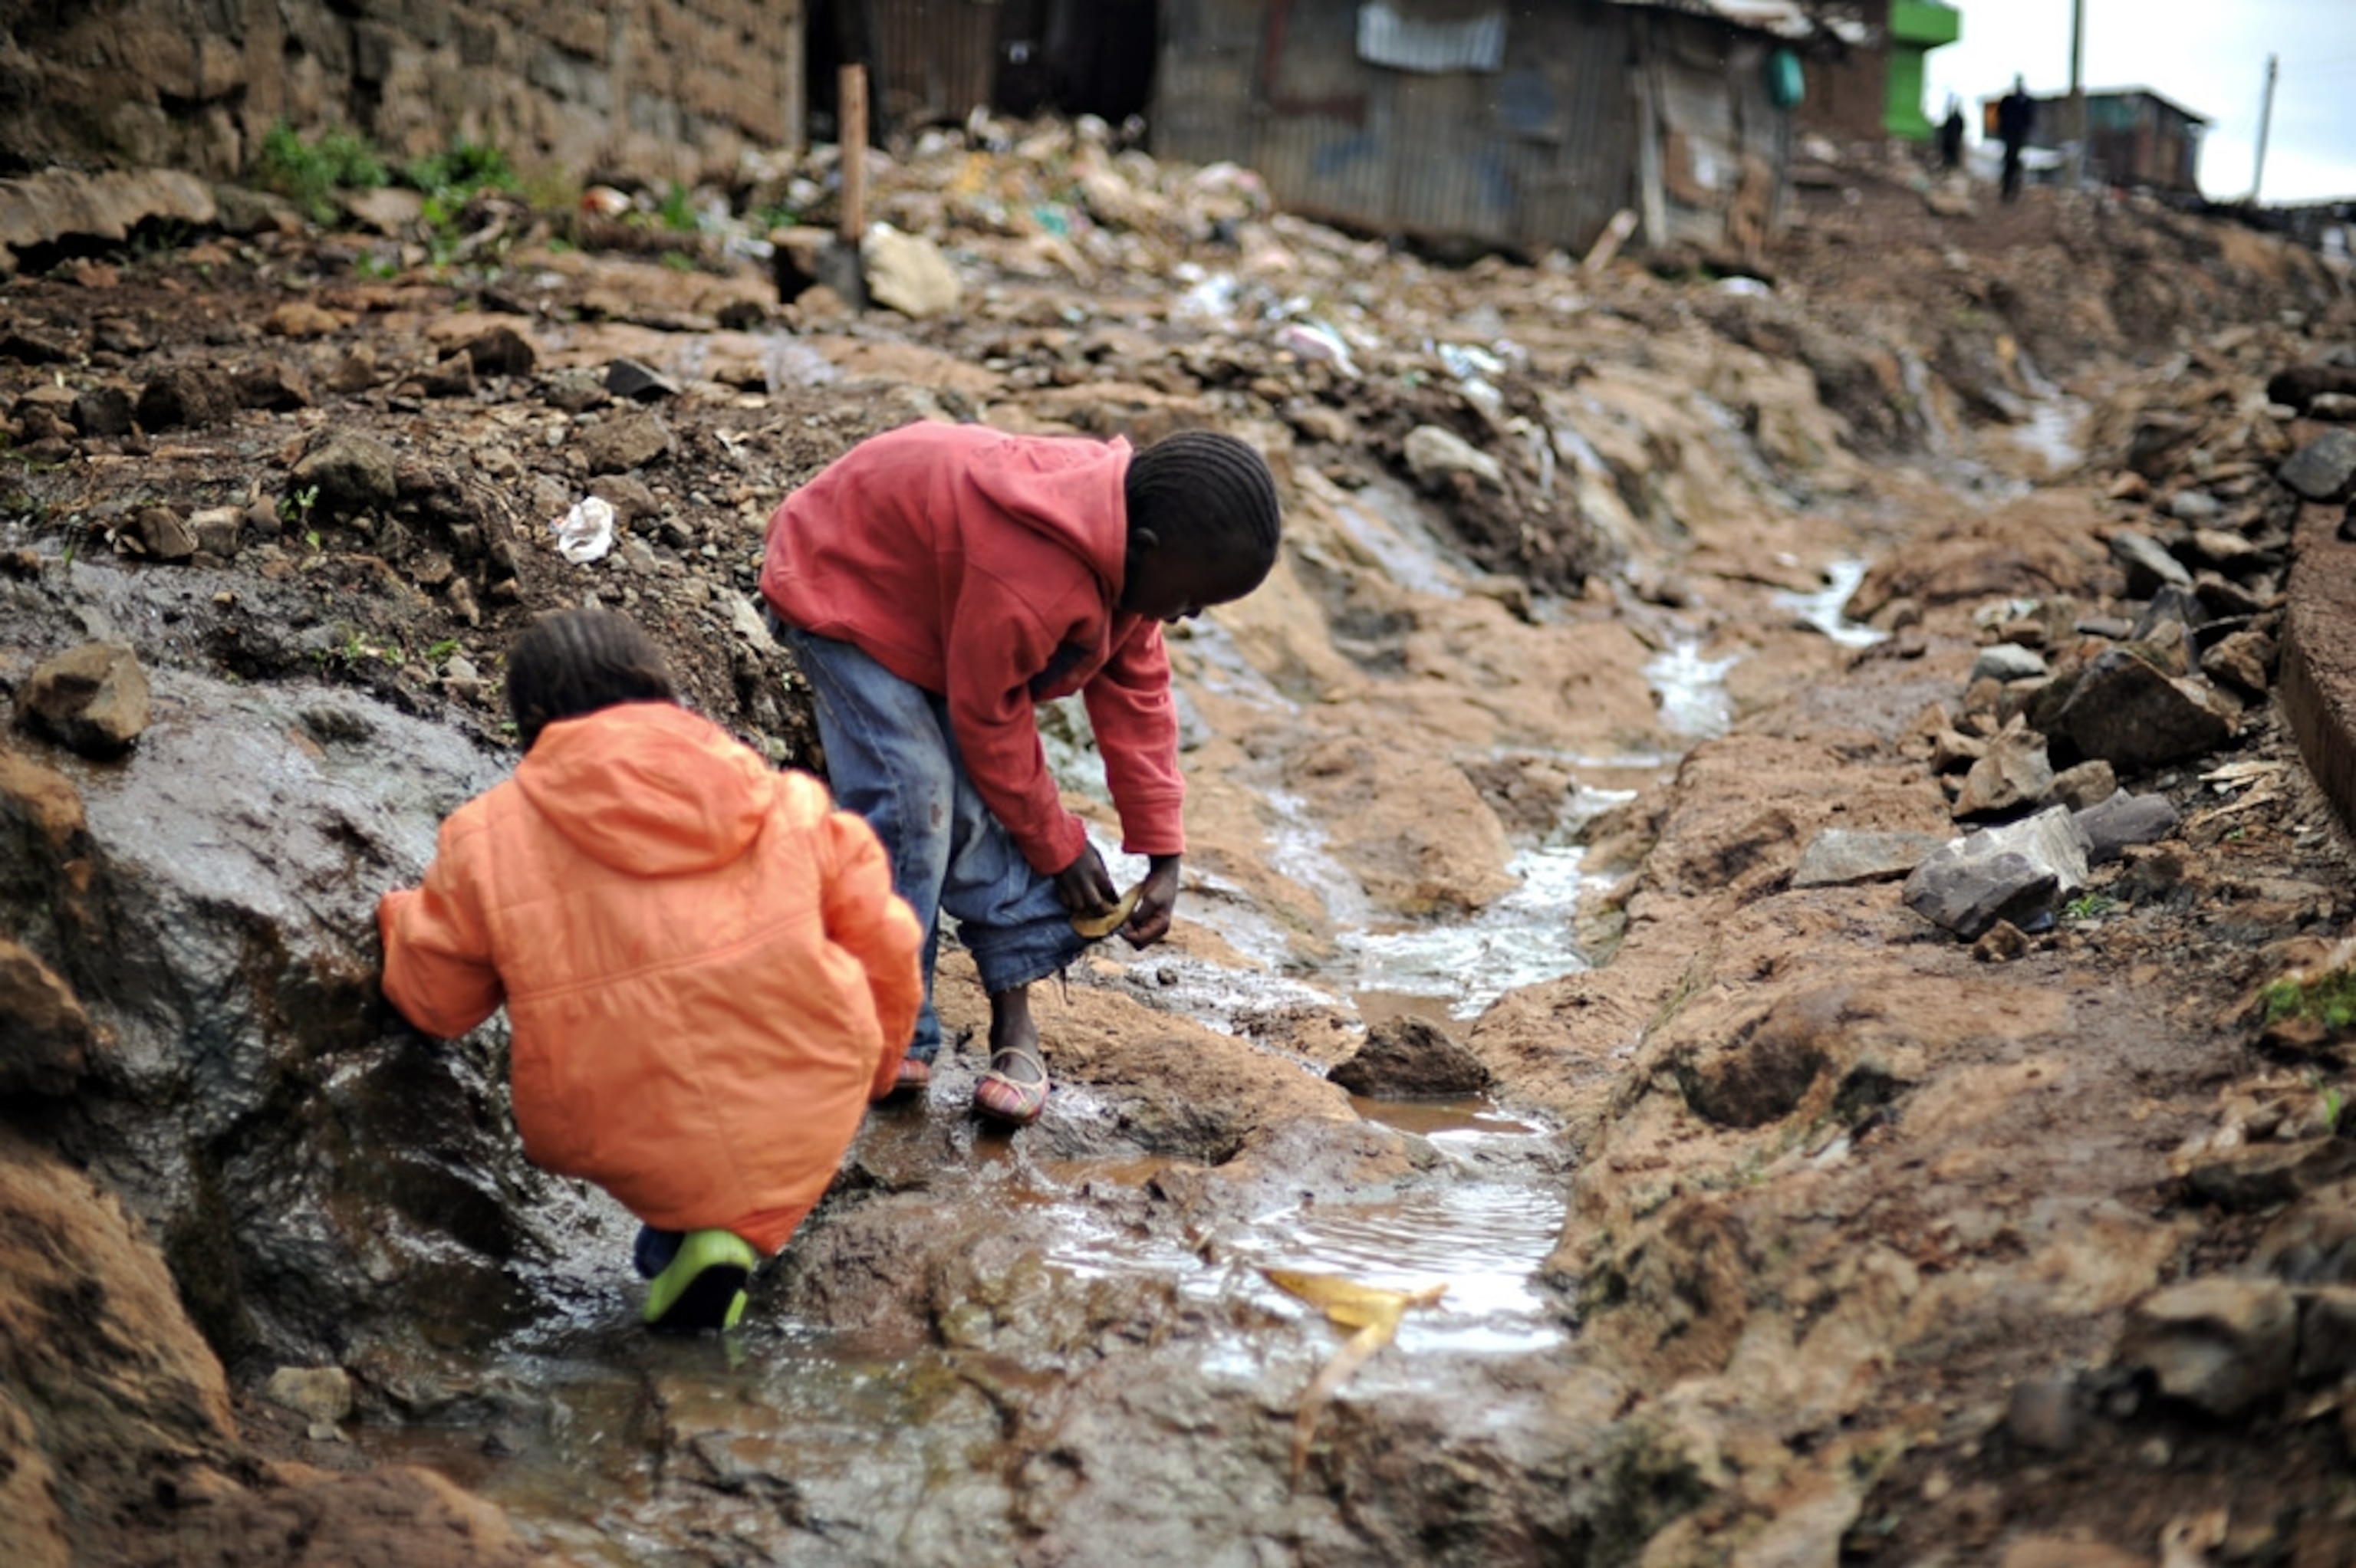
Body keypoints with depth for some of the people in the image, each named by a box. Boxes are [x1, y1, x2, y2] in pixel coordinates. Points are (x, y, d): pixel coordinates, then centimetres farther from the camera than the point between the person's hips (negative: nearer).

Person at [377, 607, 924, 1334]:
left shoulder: (486, 839, -1)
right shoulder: (786, 802, 3)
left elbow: (436, 1000, 12)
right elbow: (885, 948, 9)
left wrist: (401, 915, 34)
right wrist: (871, 1072, 29)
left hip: (641, 1158, 0)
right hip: (810, 1136, 0)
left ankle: (683, 1234, 11)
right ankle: (743, 1235, 7)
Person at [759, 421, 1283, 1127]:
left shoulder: (1125, 553, -13)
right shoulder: (1028, 580, -40)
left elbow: (1136, 692, -5)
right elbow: (988, 721, -27)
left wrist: (1162, 855, -5)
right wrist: (1059, 848, -13)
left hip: (932, 597, 8)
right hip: (844, 591, -8)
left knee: (988, 803, -5)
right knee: (913, 797, -20)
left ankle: (1013, 1019, 1)